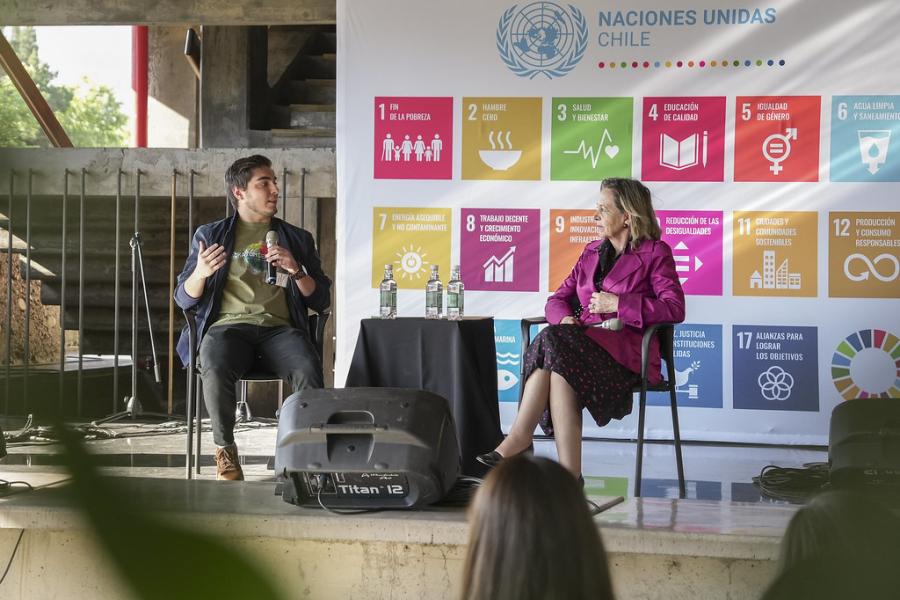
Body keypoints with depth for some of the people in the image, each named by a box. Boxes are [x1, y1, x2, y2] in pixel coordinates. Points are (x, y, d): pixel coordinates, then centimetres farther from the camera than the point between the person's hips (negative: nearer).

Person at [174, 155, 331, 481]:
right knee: (215, 369, -36)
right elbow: (184, 299, 12)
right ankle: (225, 450, -14)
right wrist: (200, 273, -10)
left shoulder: (297, 239, 21)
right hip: (229, 325, -1)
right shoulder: (210, 234, 18)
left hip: (279, 328, 1)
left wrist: (295, 270, -4)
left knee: (308, 369, -34)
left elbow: (321, 300, 15)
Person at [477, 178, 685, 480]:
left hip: (627, 350, -5)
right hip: (584, 341, 5)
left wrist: (618, 303, -12)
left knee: (554, 343, -32)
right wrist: (565, 318, -3)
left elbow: (675, 309, -7)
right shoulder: (592, 252, 24)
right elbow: (557, 300, 22)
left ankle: (518, 439, -33)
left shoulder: (655, 252, 5)